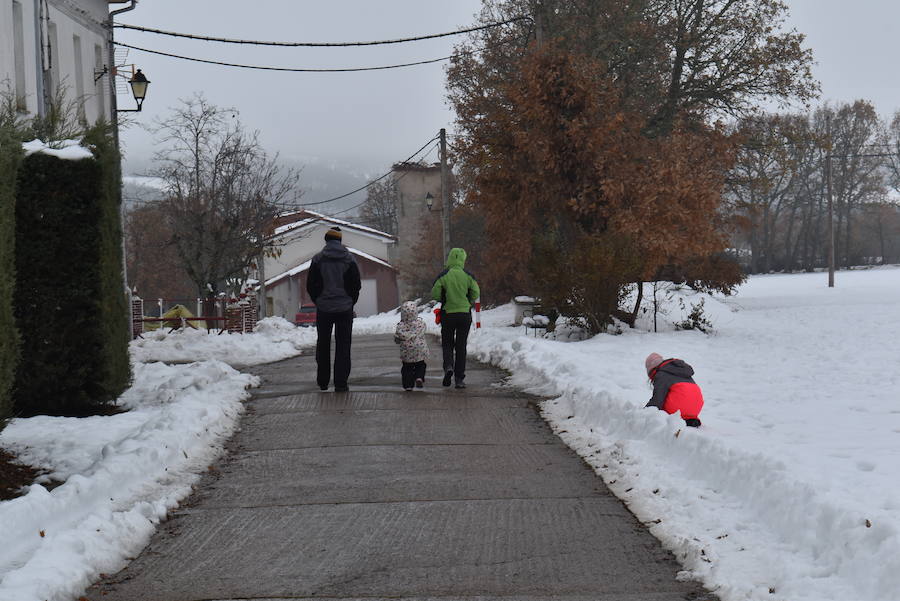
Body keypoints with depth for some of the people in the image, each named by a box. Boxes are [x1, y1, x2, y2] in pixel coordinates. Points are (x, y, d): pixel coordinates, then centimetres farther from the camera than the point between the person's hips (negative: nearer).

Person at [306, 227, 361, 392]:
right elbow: (356, 285, 2)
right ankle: (341, 383, -4)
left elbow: (311, 286, 0)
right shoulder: (349, 259, -1)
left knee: (323, 345, 12)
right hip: (345, 308, 0)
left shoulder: (318, 260, -2)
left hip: (323, 309, 0)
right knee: (343, 345, 2)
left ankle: (322, 382, 17)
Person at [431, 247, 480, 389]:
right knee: (461, 346, 8)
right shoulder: (468, 275, -3)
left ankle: (448, 366, -15)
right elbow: (476, 294, -4)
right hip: (465, 314, 1)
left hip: (447, 314, -1)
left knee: (447, 344, 13)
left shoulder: (443, 276, -7)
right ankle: (459, 378, 6)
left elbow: (435, 294, -7)